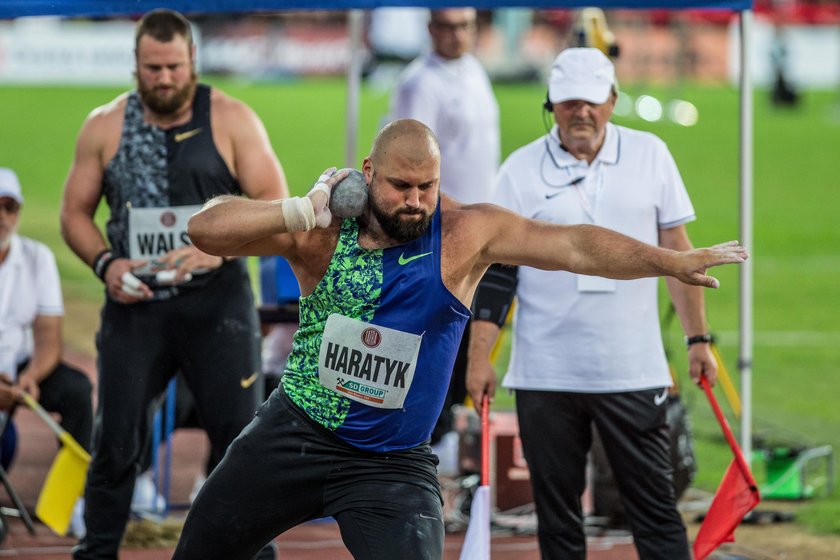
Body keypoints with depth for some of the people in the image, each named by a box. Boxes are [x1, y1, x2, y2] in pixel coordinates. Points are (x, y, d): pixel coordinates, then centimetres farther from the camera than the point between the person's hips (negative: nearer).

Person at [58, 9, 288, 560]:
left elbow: (275, 204, -4)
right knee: (116, 441, 2)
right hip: (134, 304, 2)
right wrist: (104, 263, -8)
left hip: (217, 304, -2)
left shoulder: (232, 120, -2)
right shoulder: (105, 127, 5)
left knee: (240, 440, 0)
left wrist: (219, 247, -20)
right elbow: (75, 213, 11)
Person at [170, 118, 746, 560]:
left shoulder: (466, 233, -11)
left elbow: (571, 245, -18)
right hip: (296, 431, 2)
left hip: (393, 464, -1)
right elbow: (206, 229, -13)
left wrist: (675, 262, -27)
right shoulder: (322, 231, -9)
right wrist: (303, 210, -24)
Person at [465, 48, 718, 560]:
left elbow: (677, 252, 9)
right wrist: (480, 357, -3)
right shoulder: (522, 170, 2)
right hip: (545, 377, 0)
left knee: (655, 507, -2)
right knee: (556, 512, 5)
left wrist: (698, 338, 6)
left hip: (633, 372, 0)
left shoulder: (650, 155, 5)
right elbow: (495, 270, 3)